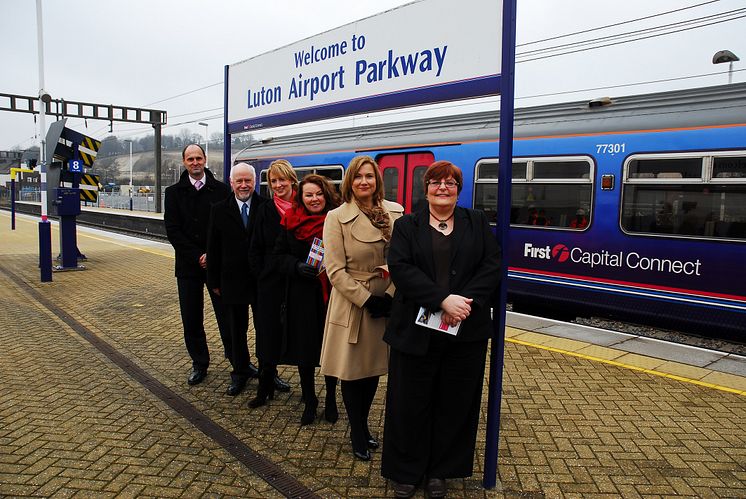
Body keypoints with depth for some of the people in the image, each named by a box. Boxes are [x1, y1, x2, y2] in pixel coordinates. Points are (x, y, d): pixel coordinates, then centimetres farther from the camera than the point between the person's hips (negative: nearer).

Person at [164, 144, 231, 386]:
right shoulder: (174, 192, 5)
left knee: (226, 314, 0)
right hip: (188, 265, 2)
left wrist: (211, 255, -11)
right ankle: (199, 363, 22)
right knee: (191, 319, 8)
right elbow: (172, 230, -2)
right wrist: (197, 256, -10)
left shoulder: (221, 190, 1)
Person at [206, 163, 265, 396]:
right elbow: (213, 249, 3)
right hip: (232, 281, 2)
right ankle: (240, 372, 30)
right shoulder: (219, 210, 1)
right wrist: (214, 281, 3)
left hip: (263, 280, -1)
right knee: (237, 331, 14)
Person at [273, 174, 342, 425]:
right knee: (304, 350, 10)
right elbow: (279, 257, 5)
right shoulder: (291, 222, 2)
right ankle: (309, 401, 29)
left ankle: (331, 399, 31)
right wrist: (297, 266, -12)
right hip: (302, 295, 2)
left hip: (332, 294, -1)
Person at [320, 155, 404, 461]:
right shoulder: (337, 217, -7)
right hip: (351, 304, -3)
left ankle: (363, 428, 37)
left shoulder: (395, 214, 1)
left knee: (373, 369, 16)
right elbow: (335, 270, -12)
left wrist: (390, 297, -12)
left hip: (386, 305, 3)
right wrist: (366, 299, -16)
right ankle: (358, 437, 28)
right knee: (352, 372, 8)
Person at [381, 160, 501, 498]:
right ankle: (405, 471, 26)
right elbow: (400, 268, -10)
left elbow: (492, 265, 0)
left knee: (454, 404, 10)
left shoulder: (477, 222, 11)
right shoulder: (407, 226, 6)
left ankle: (439, 471, 29)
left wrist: (465, 302, -16)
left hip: (466, 331, 2)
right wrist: (443, 300, -20)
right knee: (410, 403, 6)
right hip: (415, 332, -1)